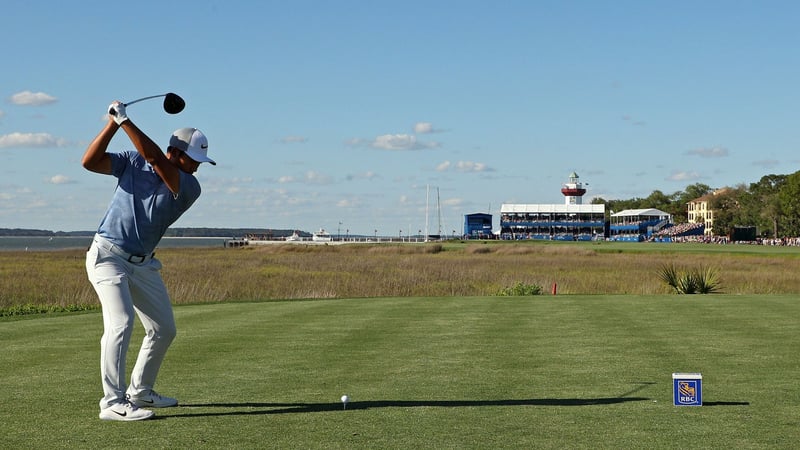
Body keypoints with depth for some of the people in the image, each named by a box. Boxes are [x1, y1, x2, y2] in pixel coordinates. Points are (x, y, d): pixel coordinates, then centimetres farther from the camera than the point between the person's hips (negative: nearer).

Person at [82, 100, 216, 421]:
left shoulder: (189, 188, -8)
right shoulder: (132, 163, -4)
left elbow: (155, 158, -24)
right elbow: (90, 162, -13)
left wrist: (125, 121, -28)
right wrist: (113, 123, -21)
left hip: (143, 263, 5)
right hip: (108, 254, -4)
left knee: (164, 329, 9)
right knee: (121, 321, -21)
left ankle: (140, 392, 28)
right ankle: (113, 403, -21)